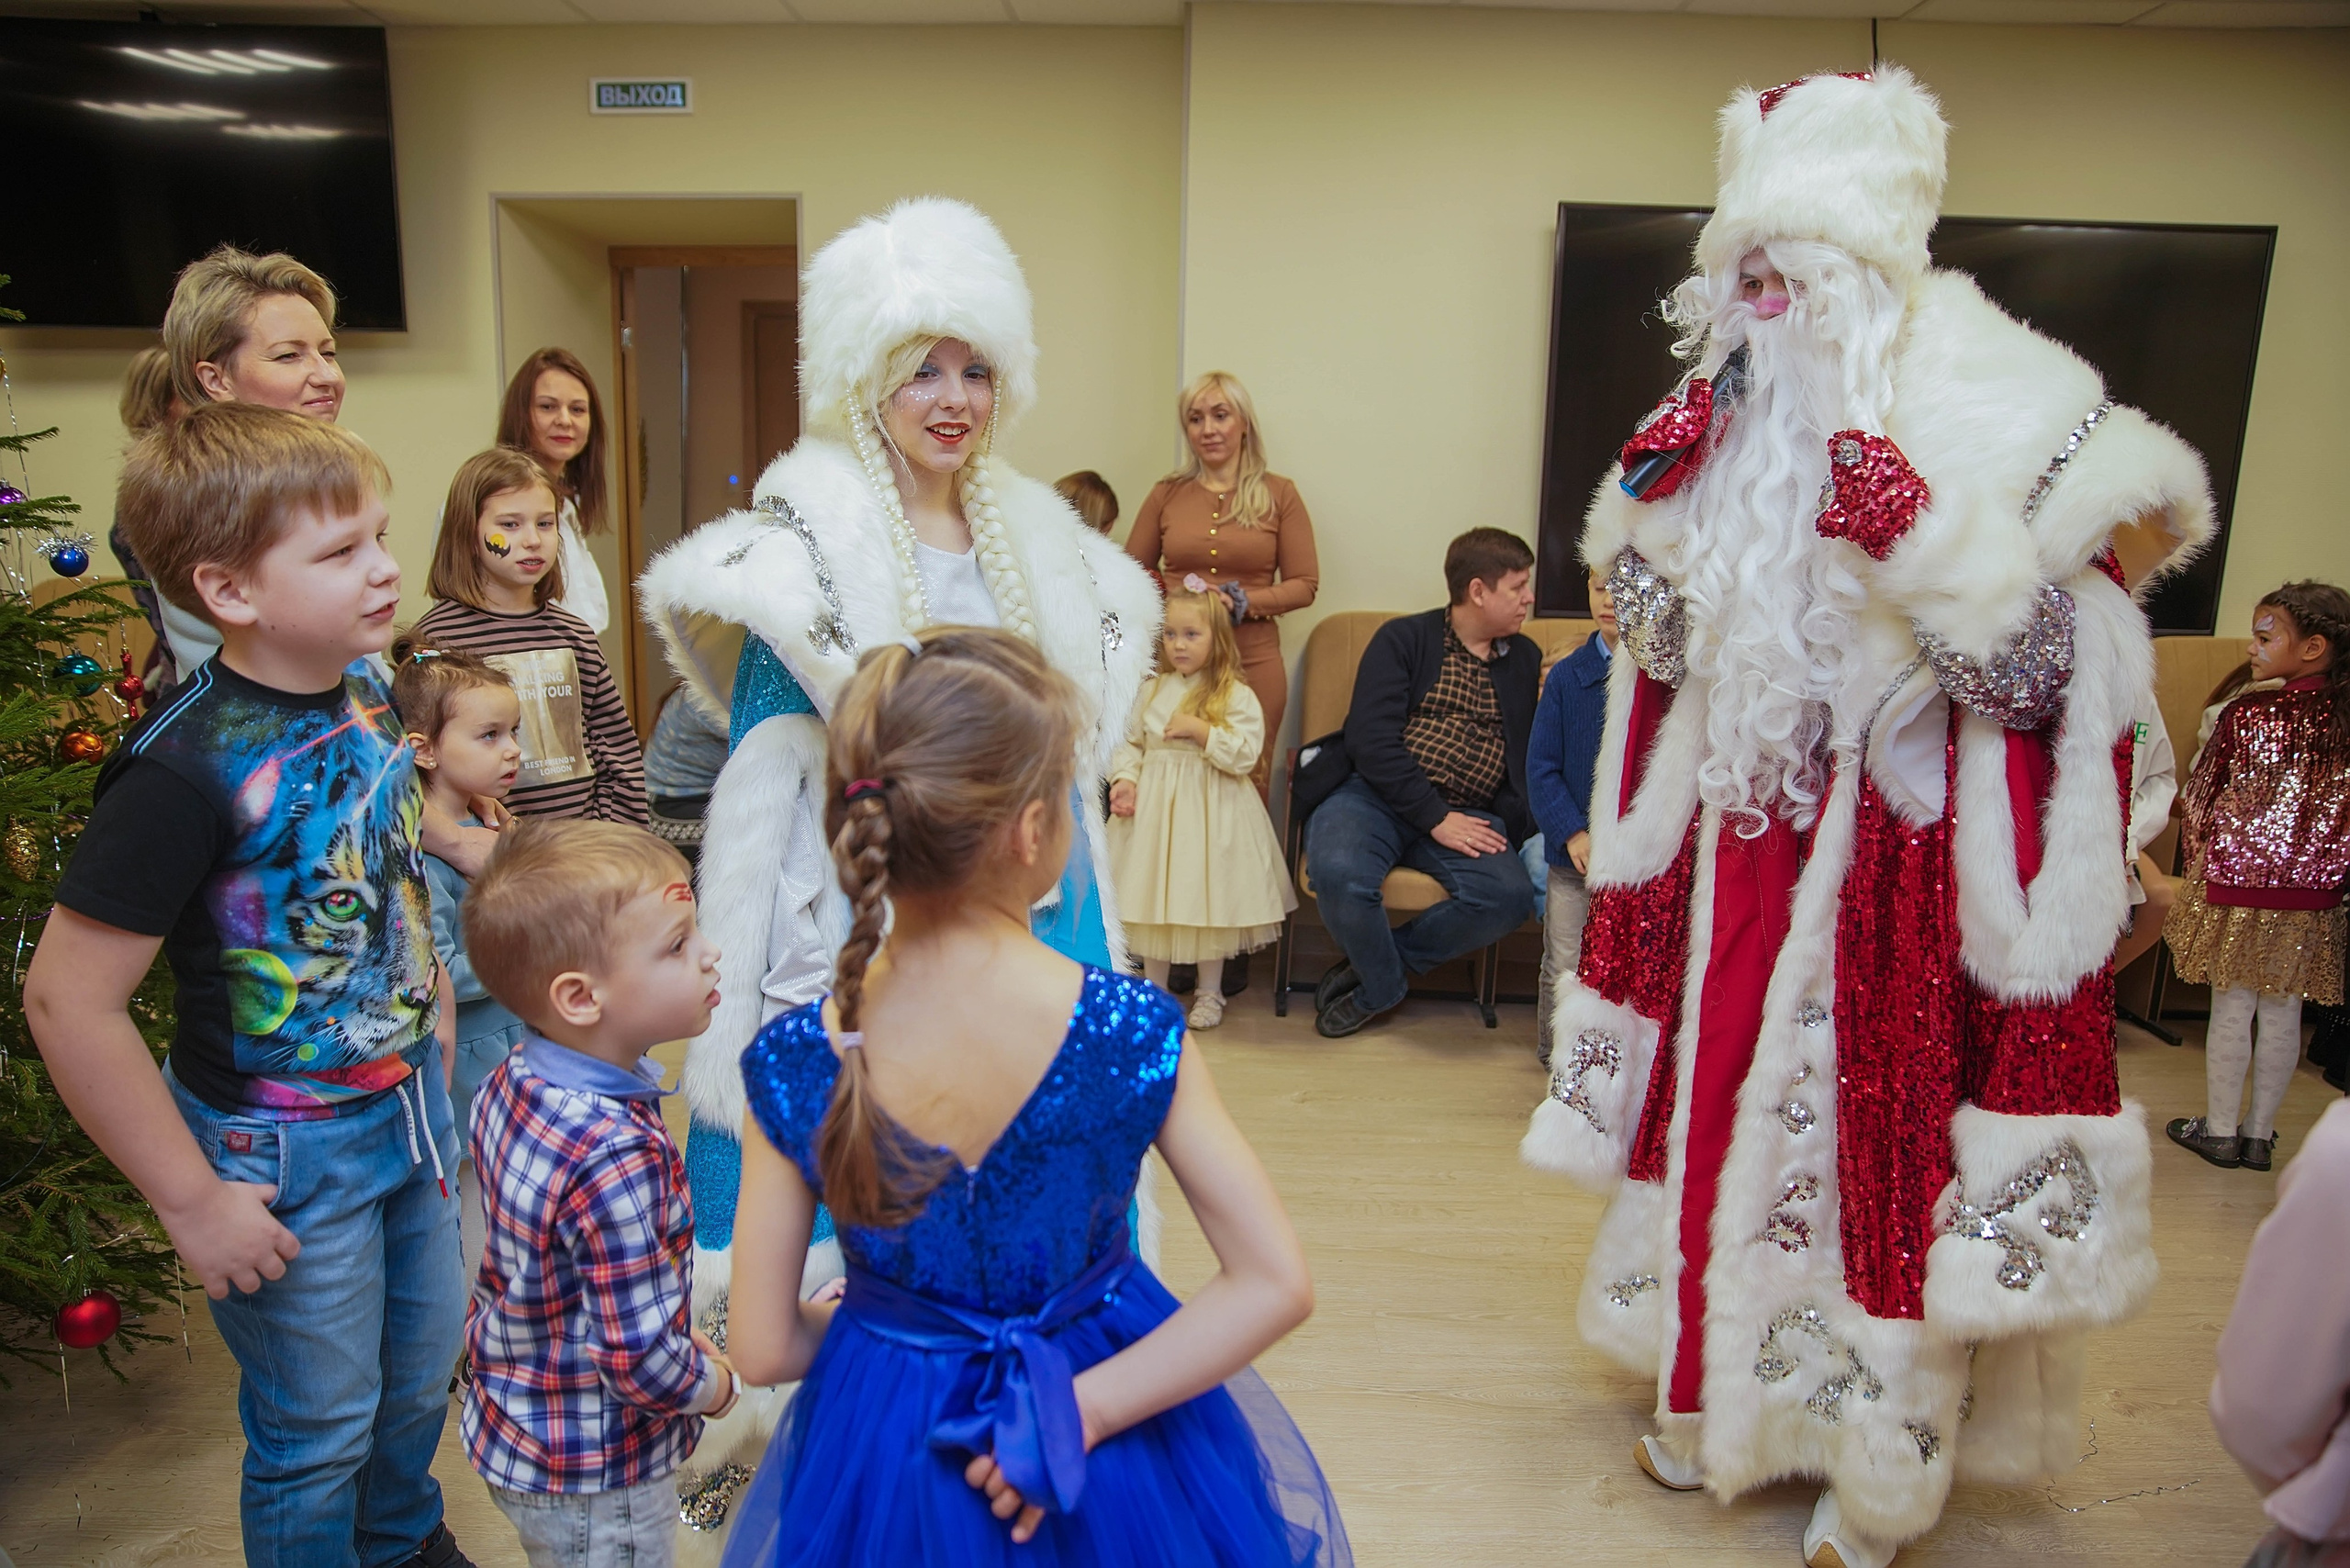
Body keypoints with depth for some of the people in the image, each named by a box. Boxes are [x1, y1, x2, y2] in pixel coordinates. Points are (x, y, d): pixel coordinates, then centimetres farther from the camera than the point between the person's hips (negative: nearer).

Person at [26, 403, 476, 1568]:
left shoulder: (365, 688, -6)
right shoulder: (188, 770, -28)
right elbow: (67, 1001, -24)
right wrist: (192, 1202, -18)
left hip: (407, 1102, 7)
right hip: (282, 1151, -7)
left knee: (424, 1365, 26)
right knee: (320, 1432, 13)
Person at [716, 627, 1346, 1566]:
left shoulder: (791, 1065, -21)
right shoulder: (1134, 1031, -24)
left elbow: (763, 1351, -12)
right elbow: (1275, 1287, -22)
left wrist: (865, 1319, 7)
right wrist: (1083, 1408, -17)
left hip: (886, 1452, 1)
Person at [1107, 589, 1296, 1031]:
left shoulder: (1236, 696, -7)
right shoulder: (1152, 692, 7)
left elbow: (1245, 754, -16)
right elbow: (1130, 744, 12)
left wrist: (1199, 729, -22)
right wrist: (1124, 780, -5)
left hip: (1210, 814, -4)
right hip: (1155, 807, 4)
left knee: (1208, 896, 4)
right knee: (1154, 895, 9)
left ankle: (1209, 991, 21)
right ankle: (1154, 986, 25)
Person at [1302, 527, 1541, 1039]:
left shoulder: (1527, 659, 18)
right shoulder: (1404, 639, 4)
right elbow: (1371, 741, -8)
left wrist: (1507, 823, -5)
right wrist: (1435, 818, -15)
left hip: (1469, 815, 3)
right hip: (1379, 796, -3)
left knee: (1509, 897, -28)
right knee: (1338, 872, -34)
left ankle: (1376, 965, -5)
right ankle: (1383, 987, -1)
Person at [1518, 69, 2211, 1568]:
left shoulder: (2002, 404, -11)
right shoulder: (1731, 421, 4)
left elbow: (2041, 674, -16)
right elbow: (1670, 647, 10)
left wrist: (1918, 533, -28)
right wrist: (1659, 500, -4)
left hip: (1912, 841, -5)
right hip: (1746, 832, 5)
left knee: (1882, 1124, 3)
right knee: (1727, 1095, 15)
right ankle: (1714, 1387, 38)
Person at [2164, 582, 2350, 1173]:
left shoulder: (2245, 715, -14)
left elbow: (2203, 800, -5)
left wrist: (2199, 851, 11)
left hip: (2238, 883, -4)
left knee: (2231, 1010, 8)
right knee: (2283, 1014, 12)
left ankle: (2220, 1130, 18)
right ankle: (2259, 1134, 23)